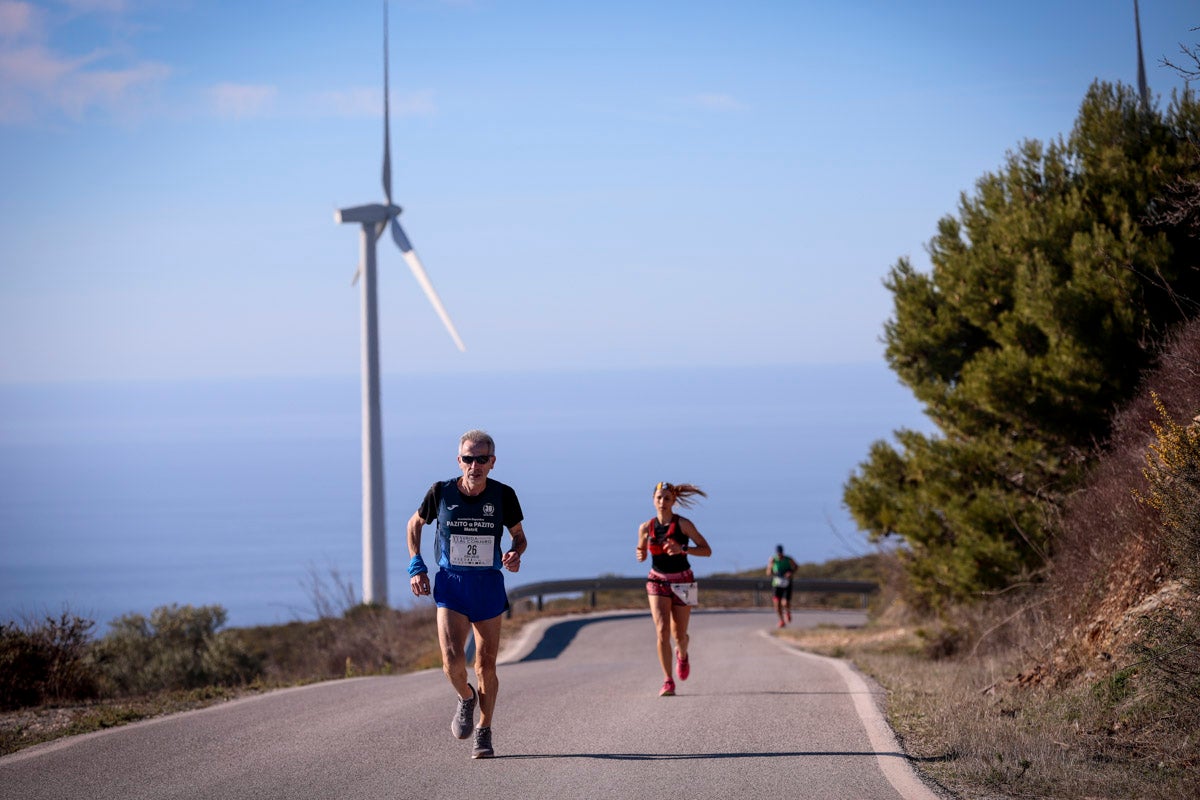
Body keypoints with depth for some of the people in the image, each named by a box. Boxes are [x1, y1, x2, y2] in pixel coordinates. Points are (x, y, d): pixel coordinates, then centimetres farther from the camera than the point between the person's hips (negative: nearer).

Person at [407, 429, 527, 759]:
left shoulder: (503, 496, -6)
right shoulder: (441, 492, -7)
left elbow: (518, 534, 10)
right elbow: (415, 524, 11)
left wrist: (515, 553, -13)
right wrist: (416, 566, 1)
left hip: (489, 586, 1)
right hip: (450, 586, -1)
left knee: (486, 665, 6)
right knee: (453, 661, -16)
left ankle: (484, 734, 22)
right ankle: (466, 698, 17)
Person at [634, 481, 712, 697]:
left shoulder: (683, 524, -11)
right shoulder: (646, 528, -2)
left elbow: (707, 550, -11)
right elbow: (641, 552, 14)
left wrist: (682, 549, -26)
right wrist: (640, 555, -11)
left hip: (682, 582, -1)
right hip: (658, 582, 1)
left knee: (679, 634, 6)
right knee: (662, 630, -16)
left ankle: (682, 655, 45)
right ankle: (668, 682, -13)